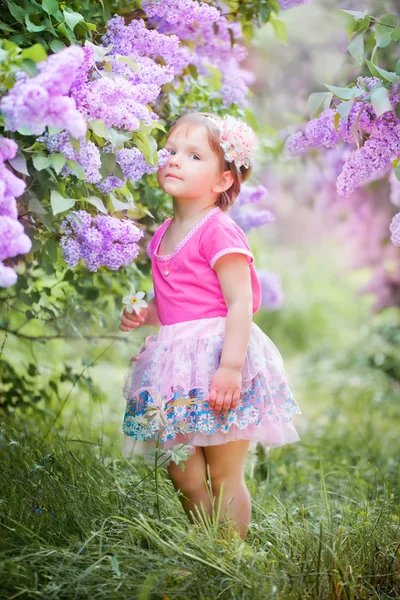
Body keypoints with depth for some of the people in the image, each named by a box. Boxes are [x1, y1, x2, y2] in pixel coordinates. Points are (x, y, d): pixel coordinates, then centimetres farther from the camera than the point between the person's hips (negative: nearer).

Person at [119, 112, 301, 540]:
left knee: (224, 478, 1)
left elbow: (241, 304, -17)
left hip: (217, 358, -7)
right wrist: (144, 315, 6)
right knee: (184, 477, 10)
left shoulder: (219, 232, -12)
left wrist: (231, 367, -24)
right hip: (178, 364, 8)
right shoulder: (163, 236, 13)